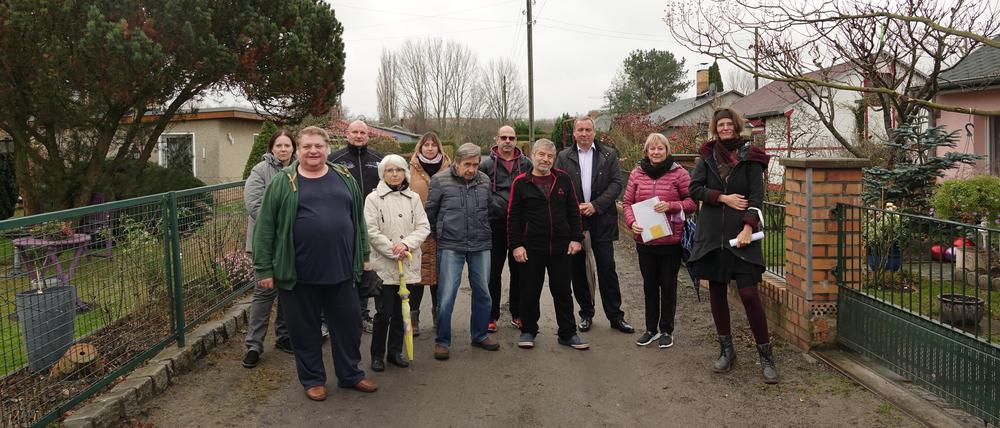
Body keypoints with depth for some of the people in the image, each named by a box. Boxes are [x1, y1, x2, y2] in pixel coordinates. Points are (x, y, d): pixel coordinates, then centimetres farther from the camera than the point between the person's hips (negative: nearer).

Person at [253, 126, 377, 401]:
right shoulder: (283, 183, -1)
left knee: (348, 324, 11)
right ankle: (312, 379, 27)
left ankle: (350, 374, 29)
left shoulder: (344, 178, 8)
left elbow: (358, 219, 15)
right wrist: (264, 269, -5)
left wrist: (363, 255, 13)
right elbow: (265, 228, -2)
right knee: (305, 328, 9)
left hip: (341, 269, 3)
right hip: (299, 274, -2)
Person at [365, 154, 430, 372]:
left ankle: (396, 351, 26)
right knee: (384, 312, -2)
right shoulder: (373, 198, -2)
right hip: (383, 264, -4)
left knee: (401, 311, 12)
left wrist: (406, 244, -13)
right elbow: (371, 232, -9)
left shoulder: (413, 198, 9)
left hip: (408, 264, 4)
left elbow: (423, 227, 3)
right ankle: (377, 355, 13)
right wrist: (393, 251, -14)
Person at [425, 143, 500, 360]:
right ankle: (442, 341, 11)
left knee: (483, 293, 11)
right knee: (446, 296, -4)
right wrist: (439, 235, 9)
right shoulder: (440, 181, -6)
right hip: (451, 247, -4)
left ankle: (480, 335, 29)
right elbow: (430, 212, 3)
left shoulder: (484, 181, 5)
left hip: (480, 246, 4)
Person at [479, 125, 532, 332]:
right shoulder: (486, 165, 2)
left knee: (518, 270, 9)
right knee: (493, 272, 5)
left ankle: (517, 314, 22)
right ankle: (491, 316, 15)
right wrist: (492, 205, -6)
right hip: (495, 225, -1)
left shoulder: (526, 164, 7)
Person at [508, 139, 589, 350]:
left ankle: (568, 333, 20)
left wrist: (576, 238, 2)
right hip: (532, 249, -2)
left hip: (561, 247, 2)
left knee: (563, 291, 9)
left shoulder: (563, 179, 6)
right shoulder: (521, 182, -1)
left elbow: (574, 211, 9)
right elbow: (514, 216, -1)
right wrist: (516, 245, -7)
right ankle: (528, 331, 24)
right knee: (530, 291, 7)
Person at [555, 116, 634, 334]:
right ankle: (586, 314, 21)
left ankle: (615, 316, 8)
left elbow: (616, 183, -2)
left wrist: (596, 205, -12)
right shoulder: (564, 156, 7)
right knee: (578, 269, 8)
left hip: (601, 219, -1)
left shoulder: (609, 154, 5)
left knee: (607, 269, 0)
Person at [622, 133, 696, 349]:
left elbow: (692, 202, -4)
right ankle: (651, 328, 28)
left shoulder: (678, 172, -5)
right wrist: (632, 222, -12)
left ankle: (667, 330, 24)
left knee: (668, 285, 9)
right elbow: (627, 203, 5)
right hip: (644, 240, 3)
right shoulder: (636, 173, 3)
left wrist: (670, 206, -20)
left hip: (670, 240, -3)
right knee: (649, 285, 14)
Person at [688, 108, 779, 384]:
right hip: (711, 234, 3)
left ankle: (765, 355, 4)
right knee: (716, 292, 9)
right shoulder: (708, 156, 10)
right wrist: (723, 198, -11)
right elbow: (694, 188, 2)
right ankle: (726, 349, 23)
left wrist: (748, 227, -19)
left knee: (749, 294, -8)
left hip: (739, 236, -3)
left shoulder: (750, 157, 1)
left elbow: (757, 196, -7)